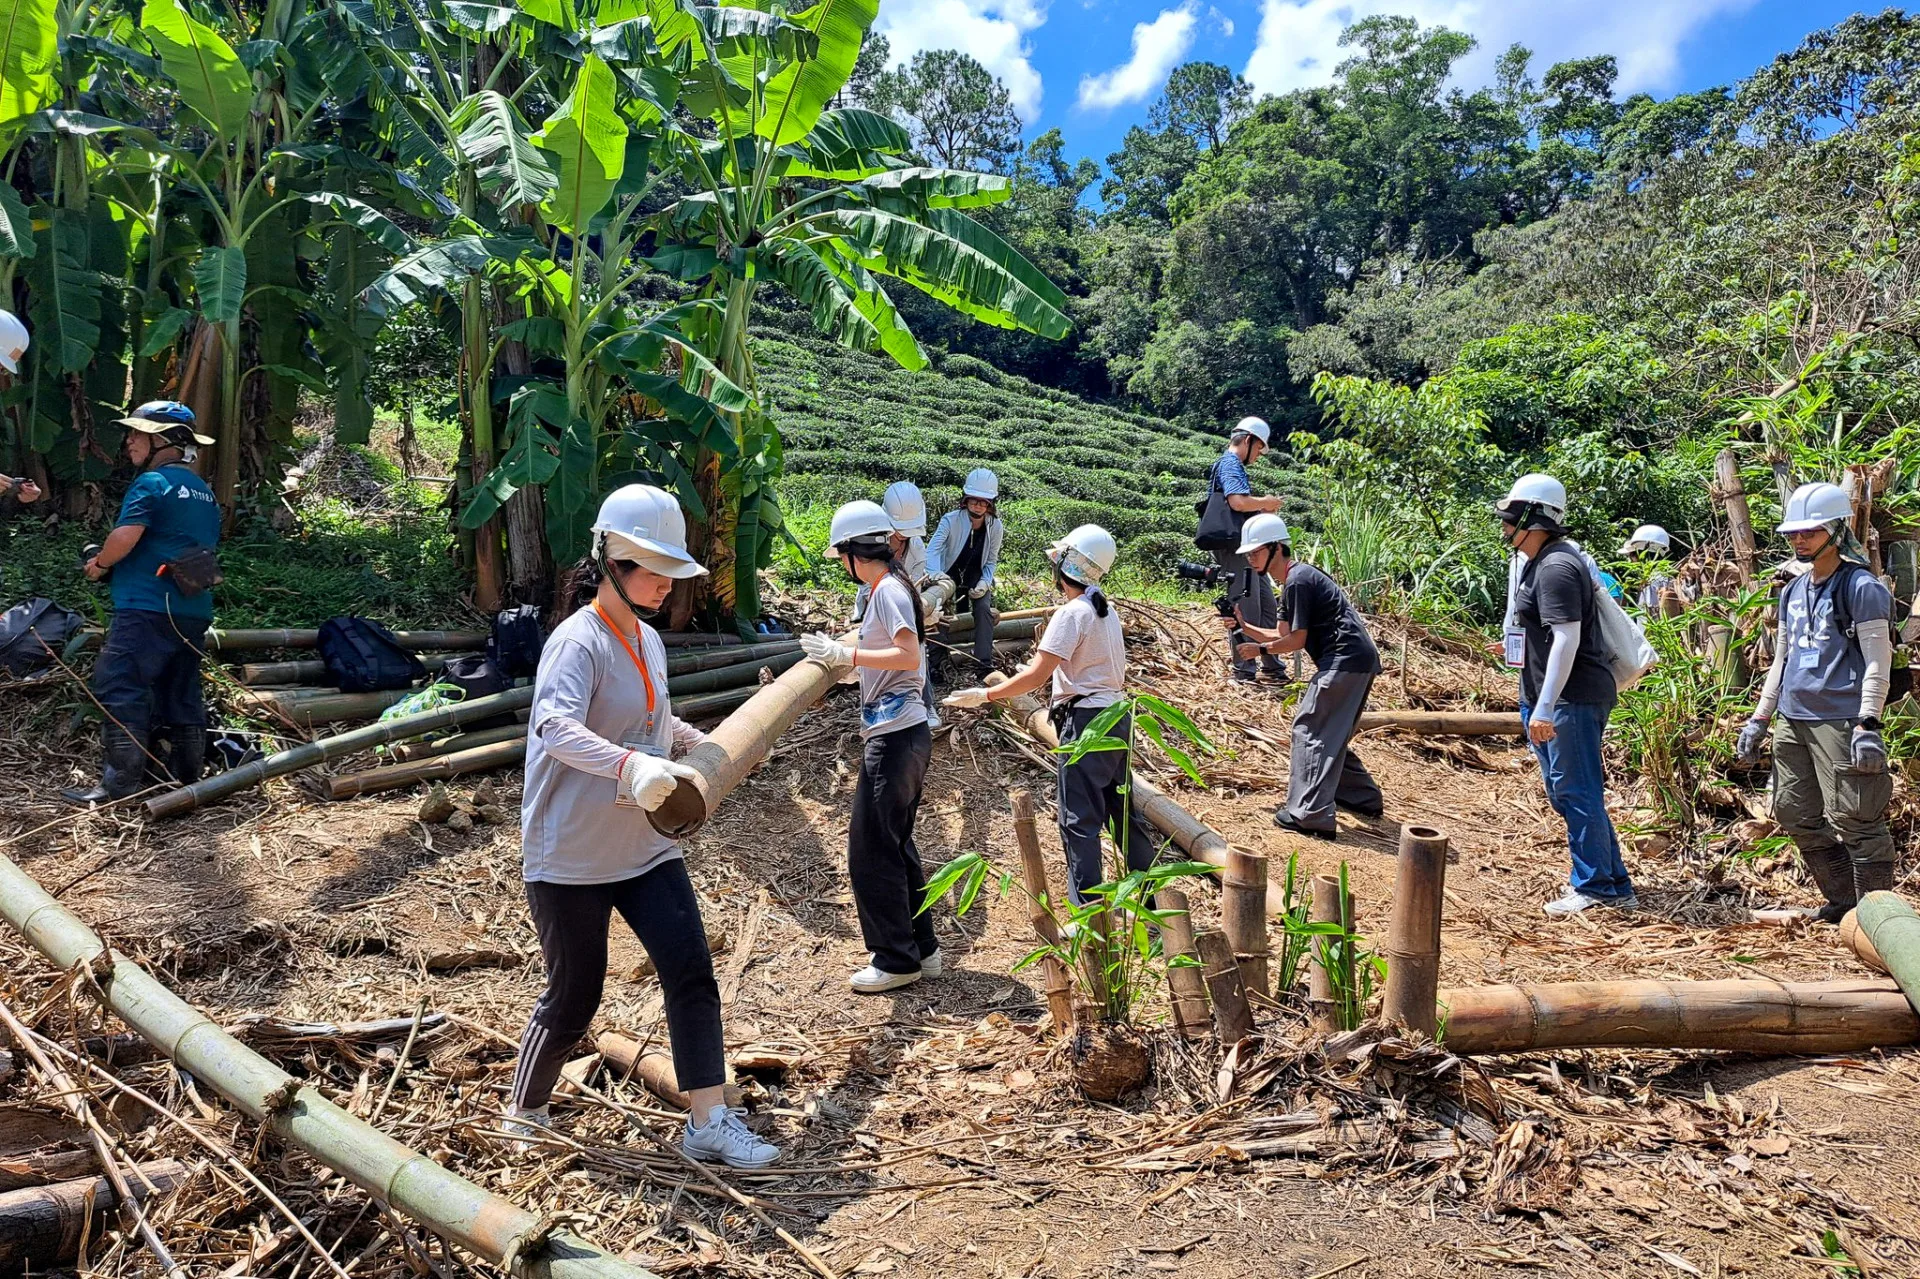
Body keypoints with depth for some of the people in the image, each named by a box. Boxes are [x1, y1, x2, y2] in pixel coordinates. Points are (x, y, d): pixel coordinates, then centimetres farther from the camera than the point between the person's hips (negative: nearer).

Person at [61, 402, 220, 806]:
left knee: (118, 691, -7)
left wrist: (99, 564, 0)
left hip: (147, 608, -9)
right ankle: (189, 777, 16)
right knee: (181, 695, 13)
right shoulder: (204, 491, 19)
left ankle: (121, 785, -10)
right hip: (195, 612, 9)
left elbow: (126, 535, -19)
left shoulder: (152, 482, -7)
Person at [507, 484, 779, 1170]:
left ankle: (710, 1122, 7)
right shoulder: (579, 640, -19)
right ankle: (522, 1115, 33)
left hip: (646, 848, 7)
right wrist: (631, 766, -53)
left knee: (692, 972, -1)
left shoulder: (648, 640, 7)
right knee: (572, 998, 8)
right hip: (570, 857, -7)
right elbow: (556, 728, -39)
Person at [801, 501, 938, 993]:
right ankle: (922, 949, 25)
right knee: (895, 844, 17)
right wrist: (841, 662, 19)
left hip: (895, 735, -10)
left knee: (872, 850, -3)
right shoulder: (892, 587, 15)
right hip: (904, 731, 10)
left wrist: (847, 654, -20)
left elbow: (909, 657, -23)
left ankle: (896, 960, 7)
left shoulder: (887, 590, -13)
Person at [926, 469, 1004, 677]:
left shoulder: (996, 527, -12)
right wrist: (934, 571, -53)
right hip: (950, 574, -1)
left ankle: (983, 664, -21)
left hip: (977, 577, 1)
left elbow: (991, 562, -2)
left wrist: (984, 583, -21)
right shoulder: (951, 520, -22)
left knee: (983, 609, -22)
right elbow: (933, 548, -33)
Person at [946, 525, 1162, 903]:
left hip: (1085, 720, -9)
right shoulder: (1106, 611, 11)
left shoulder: (1071, 614, -15)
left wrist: (985, 695, -12)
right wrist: (1047, 672, 27)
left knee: (1079, 819, -3)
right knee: (1119, 807, 18)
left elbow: (1036, 676, -18)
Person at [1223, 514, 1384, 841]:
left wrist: (1259, 648, 0)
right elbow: (1281, 634, 18)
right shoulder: (1293, 580, 20)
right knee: (1329, 734, 20)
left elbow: (1296, 640, -12)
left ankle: (1311, 816, -18)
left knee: (1309, 728, -12)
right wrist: (1244, 627, 6)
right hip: (1359, 661, 11)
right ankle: (1365, 799, 28)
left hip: (1345, 660, -11)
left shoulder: (1298, 580, -12)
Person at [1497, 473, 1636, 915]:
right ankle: (1614, 883, 25)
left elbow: (1567, 639, -24)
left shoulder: (1556, 567, -17)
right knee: (1564, 791, 15)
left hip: (1572, 698, -11)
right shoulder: (1537, 562, 15)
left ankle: (1594, 887, 5)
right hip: (1545, 697, 11)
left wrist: (1544, 708, -26)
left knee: (1576, 791, -5)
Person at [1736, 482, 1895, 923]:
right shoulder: (1793, 591, 17)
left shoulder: (1860, 587, -6)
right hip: (1793, 721, 8)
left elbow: (1878, 660, -10)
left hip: (1840, 721, -8)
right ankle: (1843, 900, 23)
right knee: (1795, 813, 11)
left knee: (1854, 819, -6)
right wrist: (1759, 719, 19)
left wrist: (1868, 725, -17)